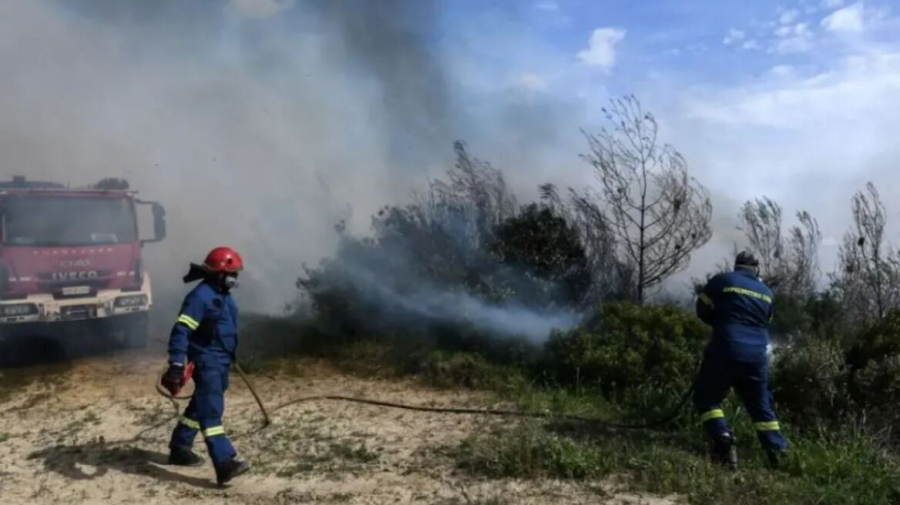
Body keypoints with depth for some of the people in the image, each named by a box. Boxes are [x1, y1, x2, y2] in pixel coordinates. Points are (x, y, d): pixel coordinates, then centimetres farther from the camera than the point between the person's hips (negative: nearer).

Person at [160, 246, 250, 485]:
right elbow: (180, 331, -24)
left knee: (201, 406, 20)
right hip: (206, 360, -10)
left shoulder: (223, 296, 12)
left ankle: (179, 449, 36)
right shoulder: (200, 296, -19)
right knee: (211, 410, -14)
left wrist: (231, 358, 31)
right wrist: (176, 364, -31)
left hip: (220, 360, 10)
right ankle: (225, 463, -20)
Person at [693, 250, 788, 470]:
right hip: (757, 355, 4)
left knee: (706, 398, 6)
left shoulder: (722, 281, 3)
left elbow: (702, 310, 8)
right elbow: (766, 322, 22)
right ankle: (778, 452, 11)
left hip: (726, 350, -4)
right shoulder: (767, 292, 16)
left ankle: (723, 441, -12)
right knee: (761, 405, 16)